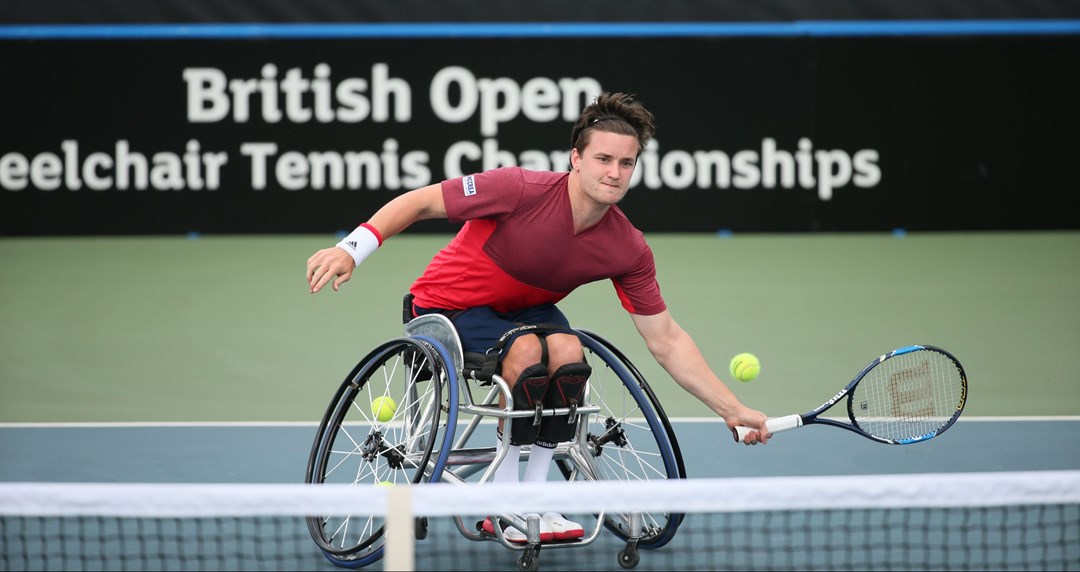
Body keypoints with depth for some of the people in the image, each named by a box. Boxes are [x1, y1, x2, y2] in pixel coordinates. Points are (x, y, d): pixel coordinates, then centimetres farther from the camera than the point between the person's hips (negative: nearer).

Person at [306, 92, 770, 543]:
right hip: (446, 305, -4)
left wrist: (733, 410, -11)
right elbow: (420, 202, -21)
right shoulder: (522, 189, -29)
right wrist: (351, 249, -31)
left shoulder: (628, 250, -15)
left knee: (567, 350, -29)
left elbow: (666, 342, -7)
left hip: (521, 309, 4)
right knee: (528, 352, -33)